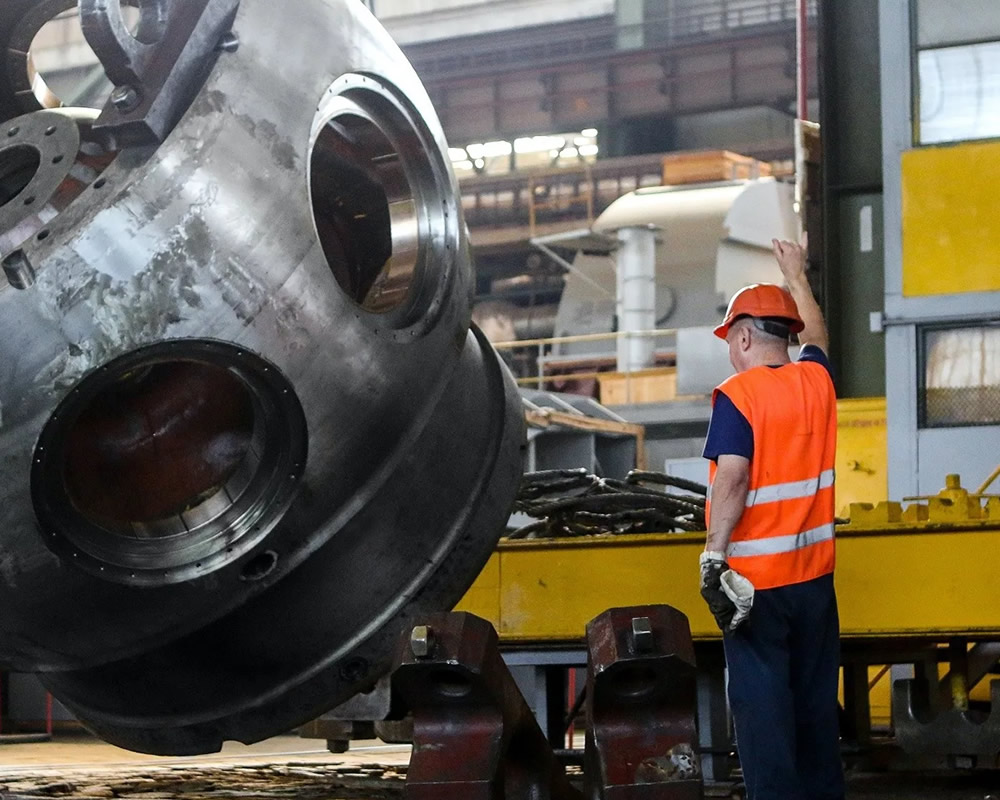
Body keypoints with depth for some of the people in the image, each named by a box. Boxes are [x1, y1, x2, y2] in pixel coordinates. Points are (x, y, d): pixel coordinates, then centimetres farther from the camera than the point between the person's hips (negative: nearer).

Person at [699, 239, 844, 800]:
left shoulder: (737, 395, -12)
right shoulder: (816, 381, 5)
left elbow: (732, 478, -22)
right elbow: (816, 333, 27)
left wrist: (715, 555, -20)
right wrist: (797, 275, 42)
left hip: (755, 578, -6)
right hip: (814, 572, 6)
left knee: (762, 701, -2)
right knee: (816, 698, 14)